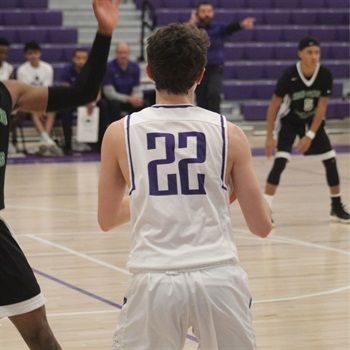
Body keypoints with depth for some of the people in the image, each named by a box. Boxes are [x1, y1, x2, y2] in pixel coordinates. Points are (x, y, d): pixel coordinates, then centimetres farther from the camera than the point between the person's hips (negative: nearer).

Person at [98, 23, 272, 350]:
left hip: (154, 280, 0)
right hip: (219, 276, 1)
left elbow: (107, 219, 16)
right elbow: (262, 226, 7)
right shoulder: (229, 133, 3)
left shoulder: (120, 133, 4)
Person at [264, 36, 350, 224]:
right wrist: (269, 137, -18)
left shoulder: (325, 75, -20)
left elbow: (321, 107, -14)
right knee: (280, 161, -19)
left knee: (330, 160, 0)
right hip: (288, 121, -3)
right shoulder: (289, 75, -27)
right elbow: (273, 106, -18)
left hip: (312, 121, 3)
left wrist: (310, 135, -18)